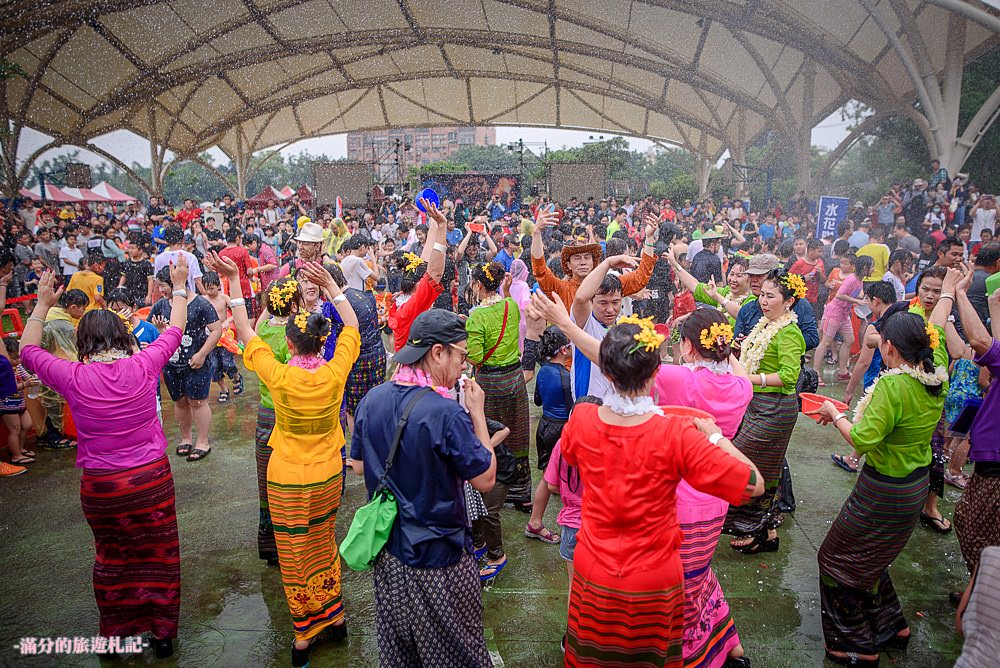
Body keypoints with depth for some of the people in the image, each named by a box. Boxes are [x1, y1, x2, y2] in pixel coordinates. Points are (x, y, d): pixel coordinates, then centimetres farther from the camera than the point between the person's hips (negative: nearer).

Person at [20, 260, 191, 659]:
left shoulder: (73, 377, -12)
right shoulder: (143, 365, -12)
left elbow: (28, 350, 8)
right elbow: (174, 331, 6)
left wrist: (43, 304, 16)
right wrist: (179, 287, 17)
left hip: (100, 487, 0)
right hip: (152, 477, 0)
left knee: (111, 558, 21)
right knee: (160, 555, 16)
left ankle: (113, 634, 39)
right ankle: (163, 632, 31)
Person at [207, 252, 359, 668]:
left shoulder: (277, 375, -21)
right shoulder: (334, 373, -17)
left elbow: (244, 331, -8)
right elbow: (352, 326, -2)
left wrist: (234, 282, -3)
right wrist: (330, 285, -1)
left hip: (287, 478, -2)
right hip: (328, 475, 3)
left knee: (294, 555, 14)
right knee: (324, 543, 24)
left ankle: (305, 634, 27)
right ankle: (334, 616, 36)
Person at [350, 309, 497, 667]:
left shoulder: (371, 400, -6)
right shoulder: (445, 413, -29)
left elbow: (358, 465, 6)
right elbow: (486, 479, -19)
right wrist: (477, 413, -13)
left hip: (387, 550, 7)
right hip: (436, 558, -6)